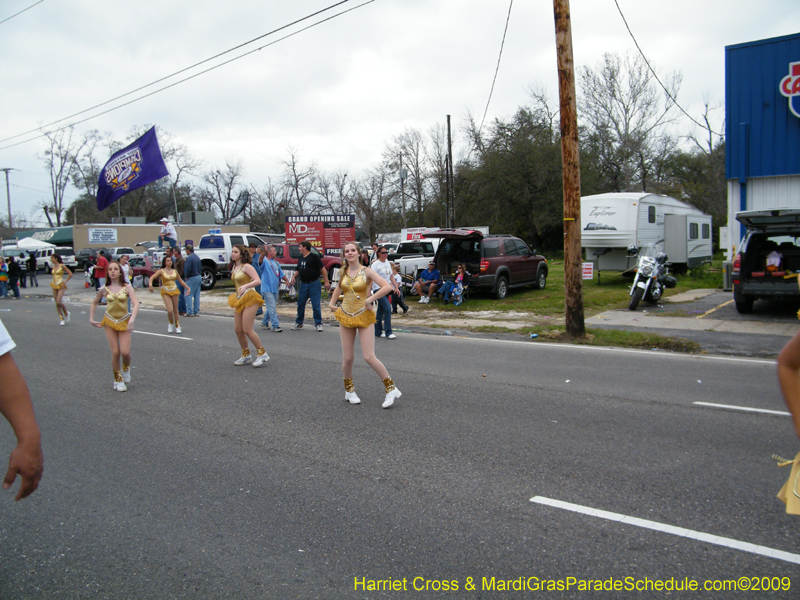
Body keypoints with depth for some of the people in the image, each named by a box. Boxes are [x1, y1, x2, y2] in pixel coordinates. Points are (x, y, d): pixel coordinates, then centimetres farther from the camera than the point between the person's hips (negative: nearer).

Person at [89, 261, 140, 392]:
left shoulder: (127, 287, -6)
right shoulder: (104, 289, 1)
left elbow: (136, 304, -16)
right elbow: (94, 303, 17)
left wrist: (132, 320, -29)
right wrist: (91, 319, 10)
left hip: (124, 322, -1)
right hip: (109, 322, 1)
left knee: (125, 352, -10)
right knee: (115, 352, -3)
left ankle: (126, 368, 25)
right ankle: (118, 380, 14)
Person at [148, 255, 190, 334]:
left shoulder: (174, 271, 9)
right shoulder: (161, 271, -3)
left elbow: (181, 281, 18)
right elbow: (152, 277, -13)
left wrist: (187, 288, 13)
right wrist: (150, 285, -32)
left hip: (174, 290, 3)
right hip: (166, 292, -3)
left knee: (175, 310, 6)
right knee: (170, 310, -15)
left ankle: (177, 326, 16)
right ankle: (170, 323, 13)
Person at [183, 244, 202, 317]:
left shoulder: (189, 258, -15)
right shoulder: (197, 257, 12)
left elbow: (187, 269, -19)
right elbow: (201, 268, 16)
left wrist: (186, 277, -6)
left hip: (192, 278, -8)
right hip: (199, 277, 8)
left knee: (189, 295, -4)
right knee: (197, 295, 10)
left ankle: (190, 312, -6)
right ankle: (196, 311, 12)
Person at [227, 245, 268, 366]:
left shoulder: (246, 266, -9)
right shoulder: (234, 268, 15)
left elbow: (258, 281, -20)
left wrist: (246, 286, -34)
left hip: (249, 299, -8)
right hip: (239, 300, 8)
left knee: (247, 329, -11)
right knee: (238, 330, 7)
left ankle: (262, 353, 1)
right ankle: (246, 355, 20)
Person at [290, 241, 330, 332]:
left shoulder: (314, 256, -7)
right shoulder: (301, 258, 14)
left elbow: (322, 269, -8)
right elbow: (298, 270, 23)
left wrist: (326, 281, -11)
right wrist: (294, 277, 3)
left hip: (314, 283, -6)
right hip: (303, 284, 6)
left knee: (316, 305, -4)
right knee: (300, 304, 9)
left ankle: (318, 324, 7)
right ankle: (299, 323, 23)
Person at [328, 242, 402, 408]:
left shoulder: (367, 271, -8)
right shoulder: (343, 271, 7)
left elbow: (387, 287, -18)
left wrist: (370, 299, -18)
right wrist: (332, 303, 18)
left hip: (364, 316, -4)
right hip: (346, 316, 4)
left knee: (369, 357, -11)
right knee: (347, 358, 5)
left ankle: (391, 388, 2)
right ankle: (349, 390, 26)